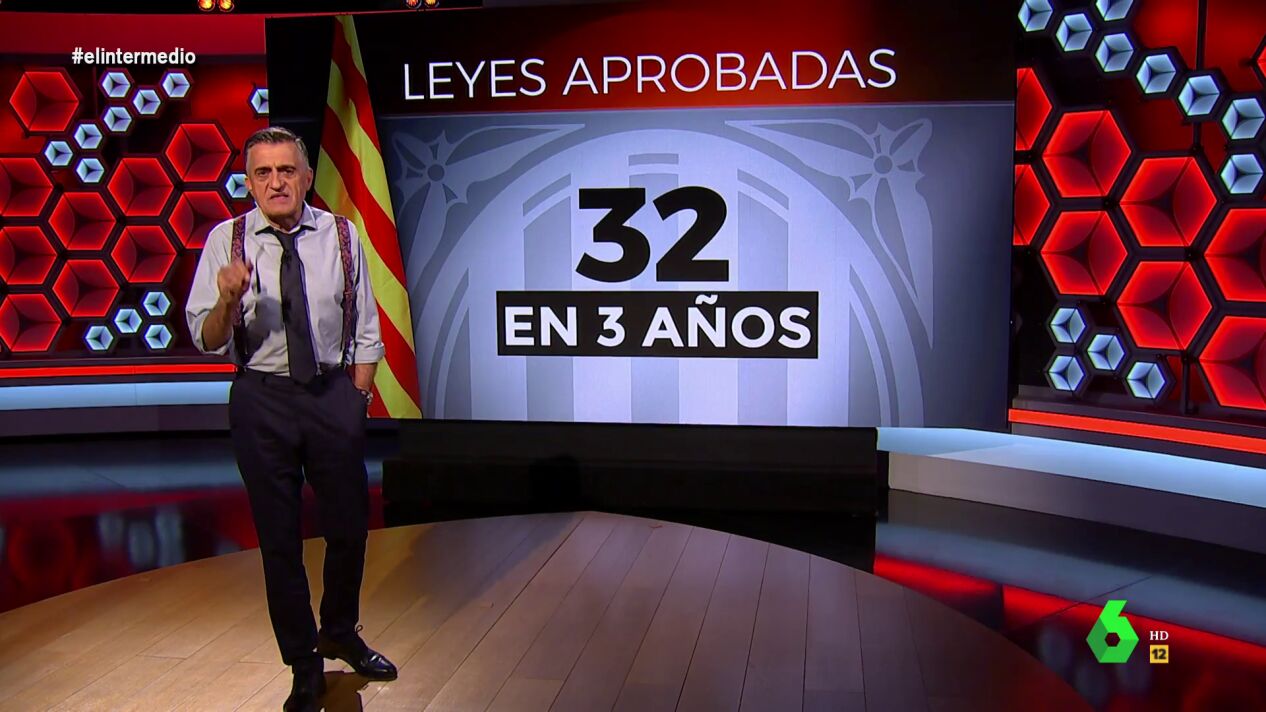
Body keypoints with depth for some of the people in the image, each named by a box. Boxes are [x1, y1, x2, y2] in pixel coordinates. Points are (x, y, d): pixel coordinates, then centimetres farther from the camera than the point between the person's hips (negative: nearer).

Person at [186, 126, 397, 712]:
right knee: (278, 537, 8)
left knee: (350, 525, 11)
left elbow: (366, 332, 5)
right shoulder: (226, 240, -5)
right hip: (262, 399, -1)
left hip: (334, 391, 1)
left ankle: (340, 634, 39)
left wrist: (355, 401, 0)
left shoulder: (341, 236, -1)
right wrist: (229, 300, -27)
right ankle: (304, 664, 27)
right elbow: (207, 342, -8)